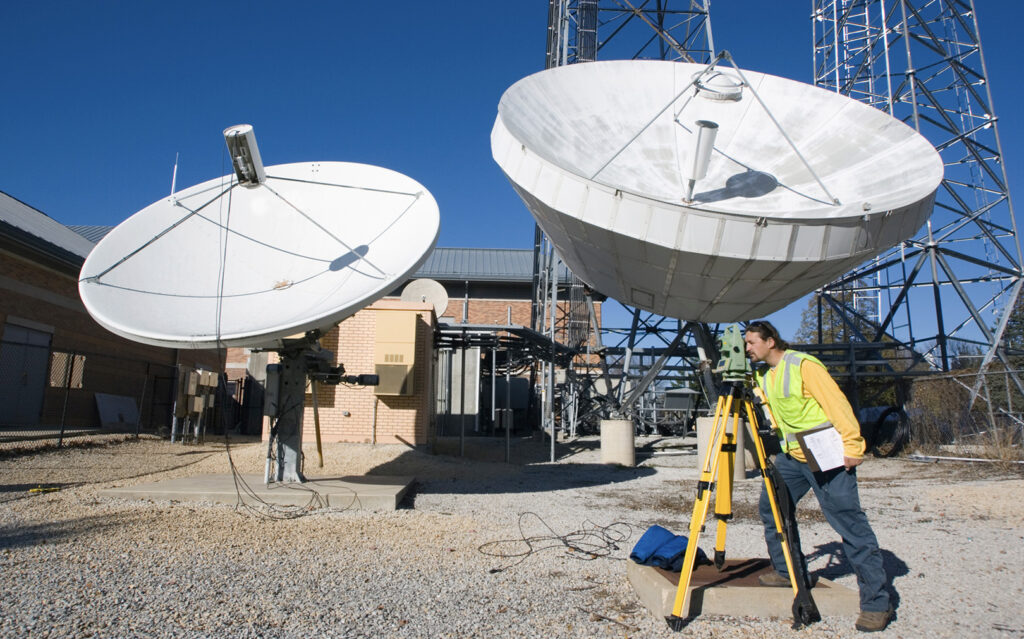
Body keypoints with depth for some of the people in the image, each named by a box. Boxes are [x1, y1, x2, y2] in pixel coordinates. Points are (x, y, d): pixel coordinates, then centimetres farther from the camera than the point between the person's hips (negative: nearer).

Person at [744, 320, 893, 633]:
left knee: (850, 523, -9)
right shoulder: (763, 376, 9)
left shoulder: (803, 365, -16)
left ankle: (876, 602, -4)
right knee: (771, 506, 8)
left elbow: (836, 402, -19)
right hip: (791, 455, 9)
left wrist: (852, 445, -22)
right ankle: (785, 571, 25)